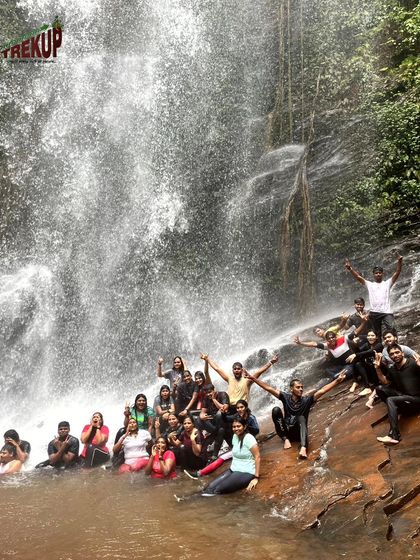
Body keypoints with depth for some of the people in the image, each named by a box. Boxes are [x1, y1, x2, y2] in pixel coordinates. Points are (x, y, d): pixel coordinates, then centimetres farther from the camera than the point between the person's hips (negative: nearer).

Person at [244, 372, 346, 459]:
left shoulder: (306, 400, -6)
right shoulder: (286, 397, -3)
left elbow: (321, 391, -16)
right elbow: (268, 388, -7)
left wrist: (337, 381, -27)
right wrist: (252, 378, -14)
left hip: (298, 432, -1)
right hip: (286, 431, 1)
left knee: (301, 418, -33)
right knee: (276, 410, -19)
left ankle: (303, 447, -56)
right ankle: (285, 439, -17)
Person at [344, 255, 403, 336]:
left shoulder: (387, 283, 14)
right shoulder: (369, 284, 16)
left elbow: (397, 273, 4)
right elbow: (358, 277, 7)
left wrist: (399, 262, -14)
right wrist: (350, 269, -9)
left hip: (387, 313, -1)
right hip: (374, 313, 2)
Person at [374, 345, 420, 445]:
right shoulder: (392, 369, 8)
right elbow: (385, 382, 19)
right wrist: (378, 368, 6)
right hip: (402, 395, 7)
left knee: (390, 400, -29)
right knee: (379, 388, -3)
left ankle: (394, 436, -36)